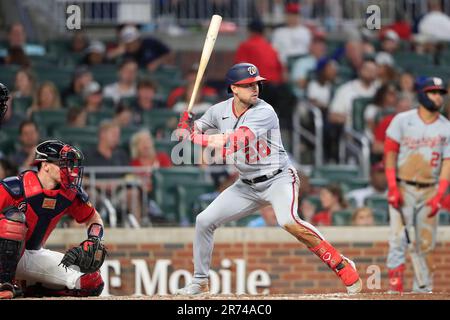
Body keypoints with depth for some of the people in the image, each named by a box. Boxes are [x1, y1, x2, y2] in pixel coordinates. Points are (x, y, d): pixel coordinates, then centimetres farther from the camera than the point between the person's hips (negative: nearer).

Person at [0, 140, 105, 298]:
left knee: (92, 283, -4)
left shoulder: (71, 194, -2)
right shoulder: (16, 187, -21)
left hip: (34, 255, 6)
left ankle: (31, 289, 7)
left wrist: (93, 240, -8)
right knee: (13, 216, -35)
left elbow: (93, 218, 13)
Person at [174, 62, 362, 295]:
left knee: (287, 221, -33)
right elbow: (194, 132, 7)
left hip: (278, 179, -7)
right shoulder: (220, 111, -1)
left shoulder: (264, 113, -21)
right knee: (204, 221, 3)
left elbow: (236, 140, -33)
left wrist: (198, 138, -31)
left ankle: (341, 265, -25)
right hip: (247, 186, 7)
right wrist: (186, 125, -17)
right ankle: (199, 283, 19)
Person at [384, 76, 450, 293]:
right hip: (402, 188, -3)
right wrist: (392, 187, -12)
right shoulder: (402, 120, -1)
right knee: (398, 239, -12)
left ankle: (423, 290, 9)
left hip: (429, 191, 3)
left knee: (426, 245, 2)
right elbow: (390, 153, -3)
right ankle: (395, 289, -14)